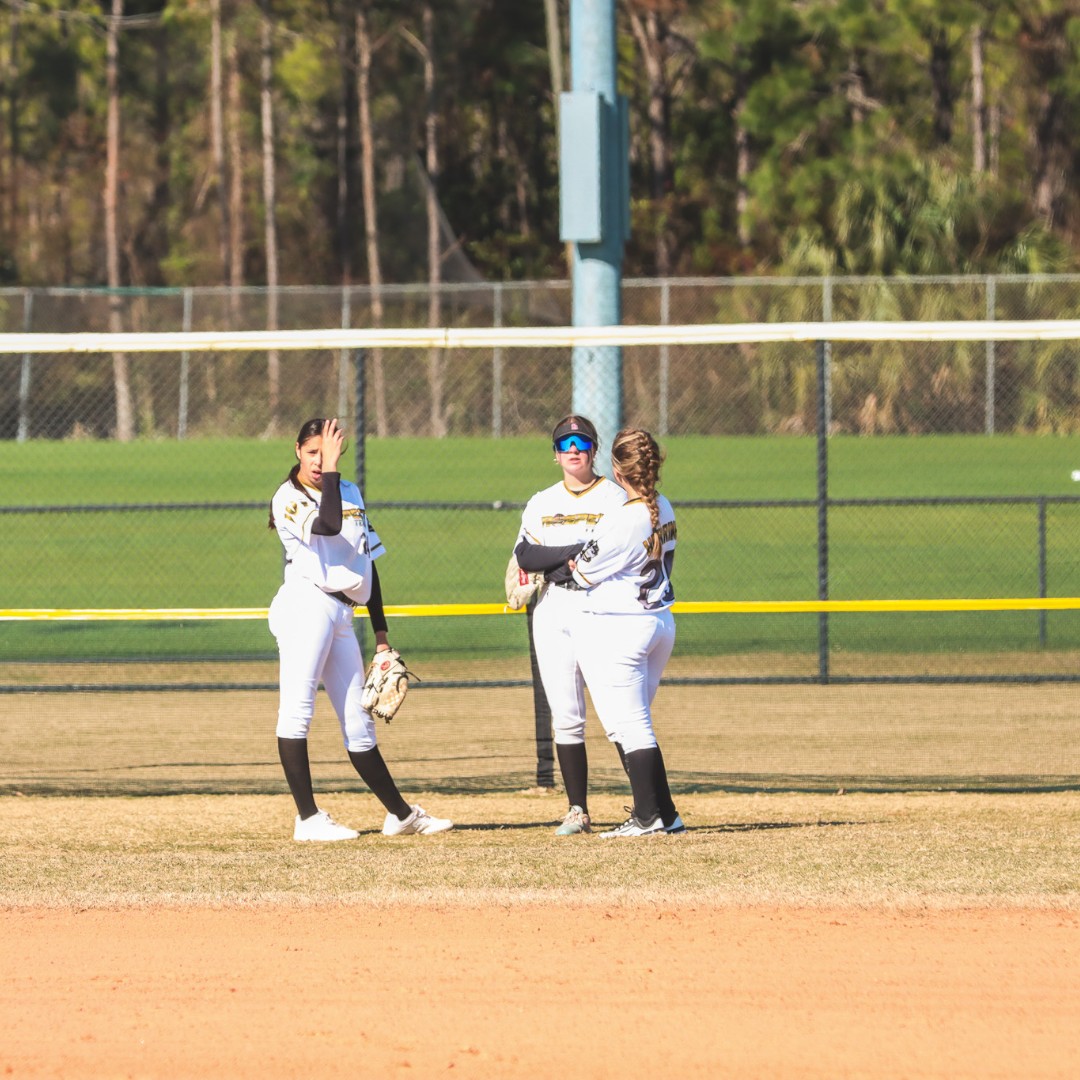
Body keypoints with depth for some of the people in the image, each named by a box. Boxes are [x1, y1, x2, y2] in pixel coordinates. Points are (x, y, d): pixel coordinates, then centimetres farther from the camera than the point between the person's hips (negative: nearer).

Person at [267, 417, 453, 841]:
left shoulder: (351, 493, 19)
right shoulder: (289, 498, -3)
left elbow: (367, 561, 22)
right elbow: (327, 526, -24)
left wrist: (381, 631, 20)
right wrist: (330, 468, -19)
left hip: (342, 613, 7)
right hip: (306, 605, -7)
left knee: (358, 722, 12)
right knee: (297, 708, -13)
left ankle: (400, 814, 18)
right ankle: (307, 819, -16)